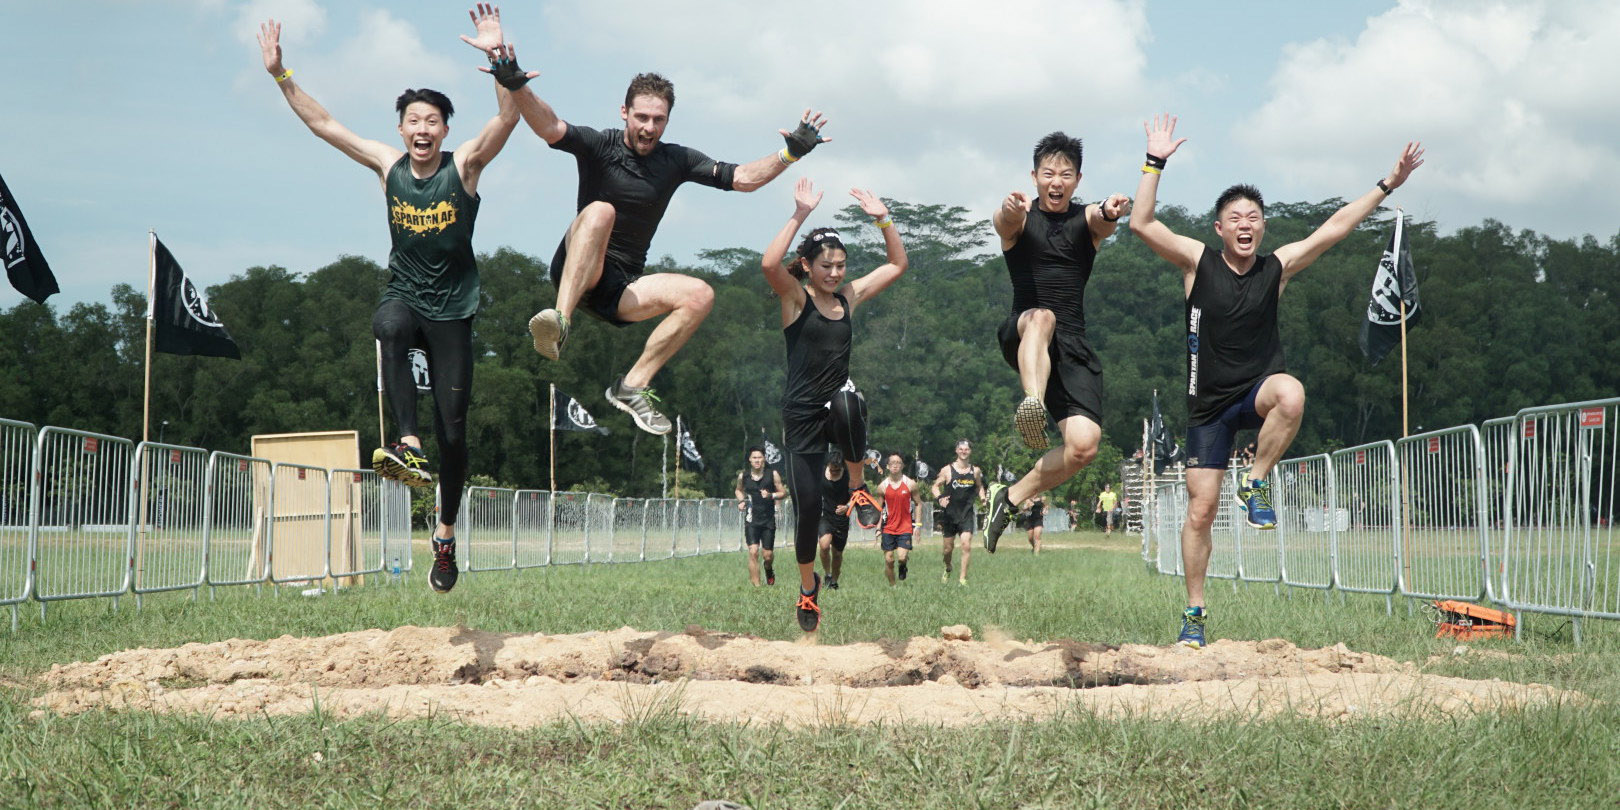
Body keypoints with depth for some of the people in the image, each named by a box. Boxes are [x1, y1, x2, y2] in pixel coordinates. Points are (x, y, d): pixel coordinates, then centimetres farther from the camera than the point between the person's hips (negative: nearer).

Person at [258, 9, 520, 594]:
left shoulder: (464, 165, -6)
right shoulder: (387, 166, 1)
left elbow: (509, 117, -20)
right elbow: (322, 124, 4)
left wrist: (498, 57, -34)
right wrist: (280, 74, -4)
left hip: (453, 308, -1)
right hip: (404, 296, 1)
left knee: (452, 429, 0)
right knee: (388, 329, -38)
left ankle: (446, 536, 16)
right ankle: (408, 445, -45)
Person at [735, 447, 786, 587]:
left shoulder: (773, 475, -4)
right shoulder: (743, 476, 1)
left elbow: (783, 492, 2)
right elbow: (739, 490, 21)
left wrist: (771, 495, -17)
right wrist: (741, 501, 1)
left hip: (768, 520, 0)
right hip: (751, 520, 0)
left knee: (768, 555, 4)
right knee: (753, 552, -15)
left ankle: (769, 570, 40)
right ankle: (756, 584, -9)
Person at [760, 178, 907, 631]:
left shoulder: (849, 297, 9)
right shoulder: (794, 297, -4)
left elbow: (897, 265, 13)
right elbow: (769, 264, -25)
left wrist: (882, 220, 2)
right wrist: (800, 216, -25)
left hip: (838, 405, 2)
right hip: (801, 413, -2)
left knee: (847, 402, -38)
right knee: (807, 505, -2)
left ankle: (857, 487, -15)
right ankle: (808, 587, 24)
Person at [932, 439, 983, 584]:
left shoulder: (975, 471, 4)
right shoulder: (947, 470, -2)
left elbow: (979, 487, 20)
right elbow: (936, 486, 7)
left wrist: (982, 498, 1)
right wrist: (939, 497, -12)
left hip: (967, 514, 0)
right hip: (949, 514, 0)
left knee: (966, 545, -15)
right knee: (948, 547, 9)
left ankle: (962, 578, -9)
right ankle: (947, 569, 39)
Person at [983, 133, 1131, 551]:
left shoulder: (1087, 219, 8)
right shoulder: (1019, 219, 4)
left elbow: (1103, 221, -18)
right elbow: (1005, 221, -23)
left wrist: (1111, 211, -44)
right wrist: (1011, 211, -49)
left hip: (1072, 346, 2)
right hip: (1021, 336, -2)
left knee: (1084, 445, -16)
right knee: (1041, 317, -39)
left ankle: (1011, 497, 2)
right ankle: (1032, 402, -60)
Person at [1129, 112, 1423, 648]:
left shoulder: (1277, 267, 2)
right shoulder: (1198, 262, -3)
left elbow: (1336, 228, 4)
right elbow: (1142, 225, -12)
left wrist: (1389, 185, 1)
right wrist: (1155, 163, -17)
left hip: (1258, 389, 0)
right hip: (1209, 402, 0)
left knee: (1291, 394, -37)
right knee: (1200, 510, -1)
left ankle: (1257, 483, -15)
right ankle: (1194, 612, 14)